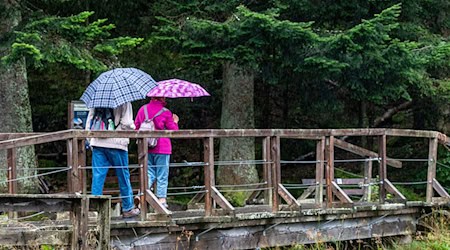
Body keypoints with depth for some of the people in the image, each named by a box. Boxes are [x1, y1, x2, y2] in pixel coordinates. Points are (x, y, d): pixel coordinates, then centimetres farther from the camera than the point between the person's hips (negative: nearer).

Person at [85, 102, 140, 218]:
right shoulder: (124, 102, -7)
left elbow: (89, 120, 10)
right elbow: (126, 123, -12)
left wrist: (89, 139, 18)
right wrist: (132, 128, 11)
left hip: (97, 143, 4)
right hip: (117, 143, -3)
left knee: (98, 176, 4)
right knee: (123, 177, 9)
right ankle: (128, 208, 18)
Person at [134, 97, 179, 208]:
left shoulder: (142, 109, 3)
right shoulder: (165, 113, -9)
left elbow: (136, 127, 11)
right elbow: (174, 131, -4)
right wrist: (175, 122, 15)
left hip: (146, 149, 4)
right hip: (162, 148, -4)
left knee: (149, 174, 11)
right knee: (162, 176, 4)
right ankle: (162, 200, 5)